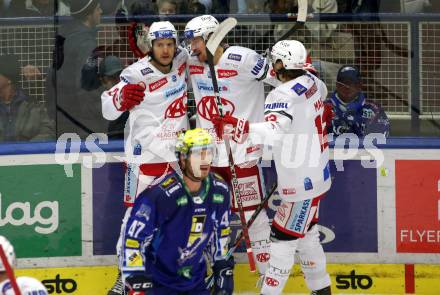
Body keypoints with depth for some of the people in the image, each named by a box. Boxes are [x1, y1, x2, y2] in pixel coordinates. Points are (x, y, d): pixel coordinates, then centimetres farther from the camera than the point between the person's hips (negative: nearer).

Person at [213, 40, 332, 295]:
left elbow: (274, 131, -43)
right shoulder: (312, 82, 2)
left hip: (302, 183, -10)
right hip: (316, 174, 10)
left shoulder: (283, 96, -24)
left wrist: (239, 128, -54)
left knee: (284, 238, -5)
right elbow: (323, 92, 28)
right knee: (306, 234, 21)